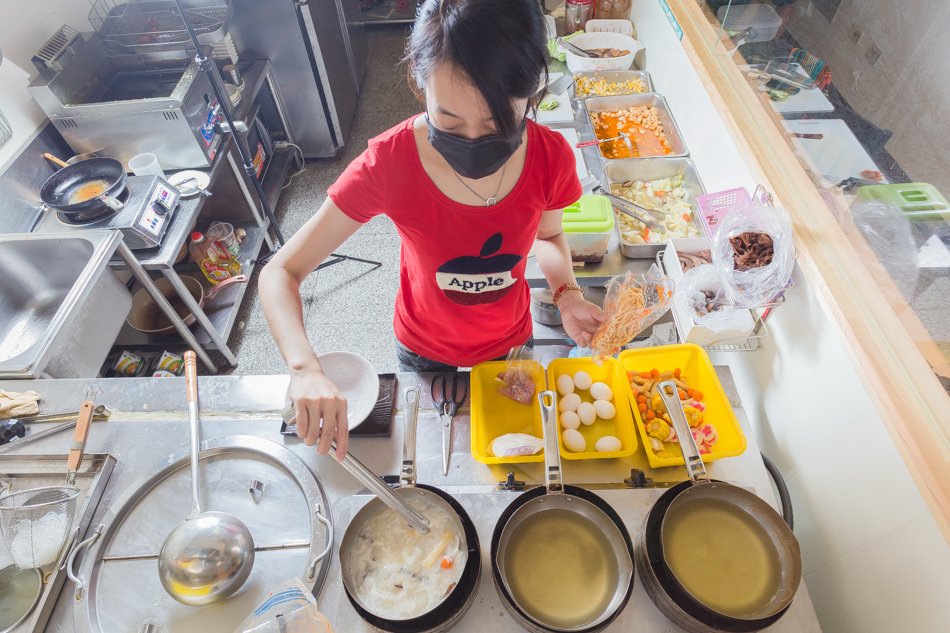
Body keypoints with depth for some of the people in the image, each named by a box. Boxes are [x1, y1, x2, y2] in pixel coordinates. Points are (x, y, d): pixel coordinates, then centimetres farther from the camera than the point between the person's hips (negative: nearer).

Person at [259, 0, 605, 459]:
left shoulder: (551, 156, -25)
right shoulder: (389, 163, -31)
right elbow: (279, 274, -27)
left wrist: (568, 293, -23)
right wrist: (305, 369, -44)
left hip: (510, 341, 2)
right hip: (424, 350, -1)